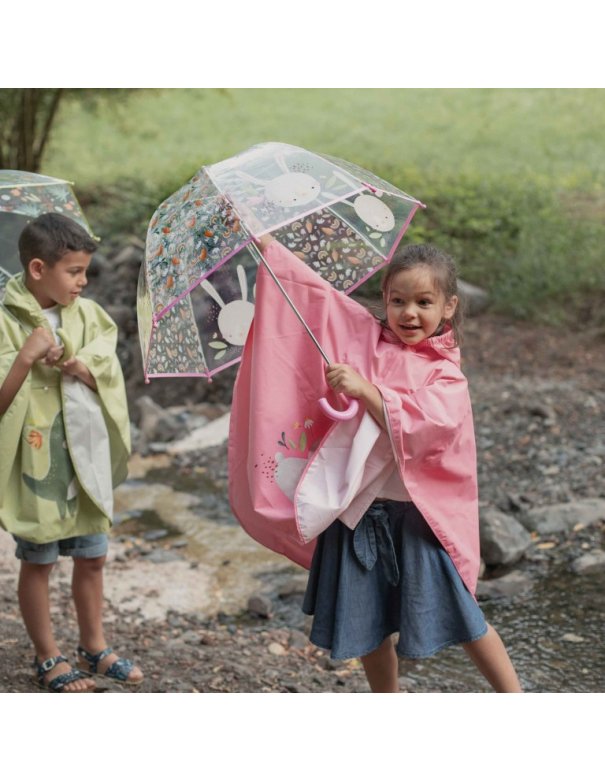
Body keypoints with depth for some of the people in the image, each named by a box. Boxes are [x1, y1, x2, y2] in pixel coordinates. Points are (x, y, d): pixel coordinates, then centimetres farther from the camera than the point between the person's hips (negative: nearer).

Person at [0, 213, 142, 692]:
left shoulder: (87, 314, 2)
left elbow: (108, 378, -3)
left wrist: (68, 361, -20)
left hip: (88, 456, 5)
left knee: (92, 557, 16)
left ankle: (94, 647, 33)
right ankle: (48, 659, 24)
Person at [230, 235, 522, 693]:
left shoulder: (447, 375, -5)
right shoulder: (366, 337, 6)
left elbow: (423, 425, -22)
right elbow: (314, 290, 8)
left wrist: (365, 390, -27)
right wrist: (266, 242, 8)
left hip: (420, 511, -4)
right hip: (358, 507, 4)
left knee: (458, 614, -2)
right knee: (368, 623, 13)